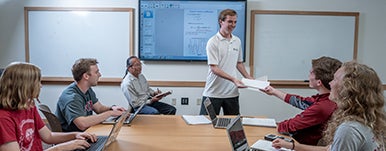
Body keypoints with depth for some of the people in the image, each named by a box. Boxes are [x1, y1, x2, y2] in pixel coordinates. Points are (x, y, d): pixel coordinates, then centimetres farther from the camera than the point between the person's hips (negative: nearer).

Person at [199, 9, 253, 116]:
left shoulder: (237, 41, 10)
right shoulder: (213, 42, -10)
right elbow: (214, 68, -16)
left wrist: (249, 78, 9)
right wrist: (233, 79, -24)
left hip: (232, 93, 5)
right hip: (213, 93, -5)